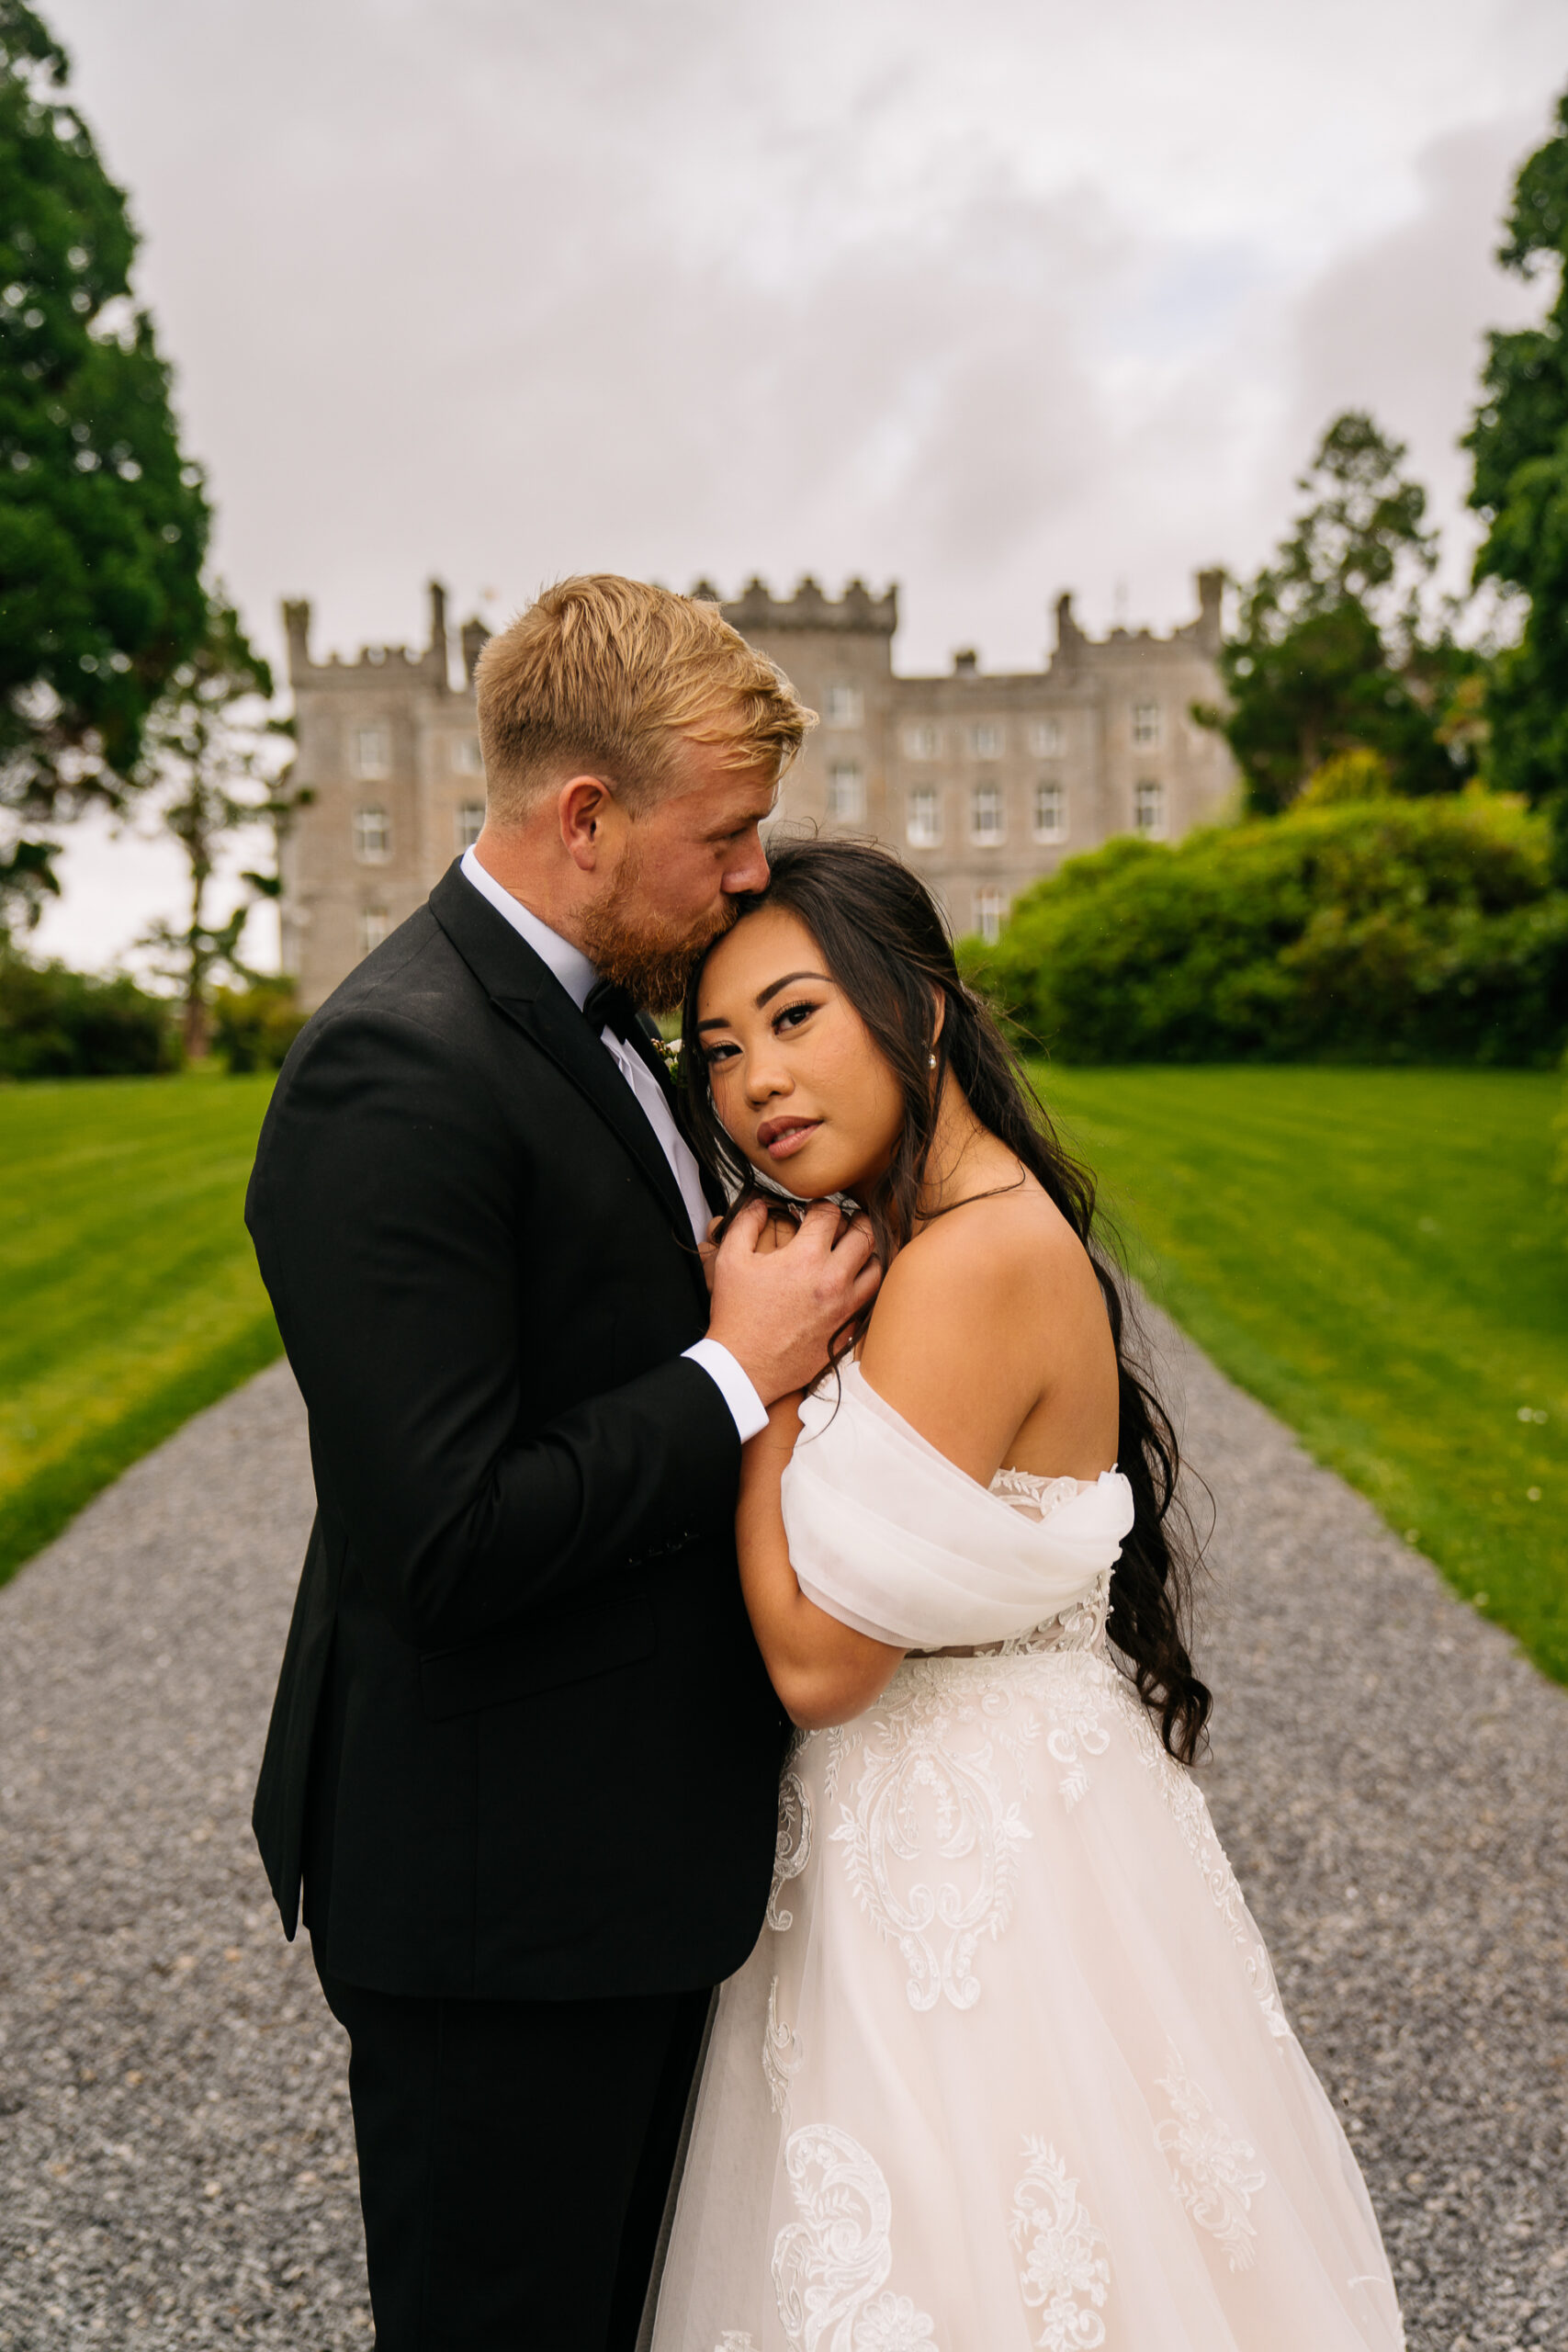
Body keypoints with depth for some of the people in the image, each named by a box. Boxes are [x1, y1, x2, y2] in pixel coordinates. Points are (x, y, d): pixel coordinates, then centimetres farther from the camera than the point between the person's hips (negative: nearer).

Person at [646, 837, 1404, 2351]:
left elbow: (820, 1658, -24)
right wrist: (778, 1338, -3)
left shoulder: (976, 1260, -26)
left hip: (963, 1860, -9)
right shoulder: (948, 1226, 3)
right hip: (950, 1817, 9)